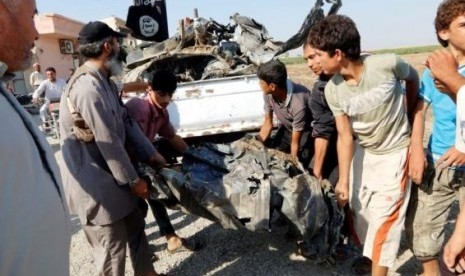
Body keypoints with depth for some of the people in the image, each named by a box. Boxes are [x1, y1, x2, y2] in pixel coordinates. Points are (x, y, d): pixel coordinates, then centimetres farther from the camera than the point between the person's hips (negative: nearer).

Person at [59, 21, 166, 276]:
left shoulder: (105, 81, 7)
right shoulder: (89, 87, -25)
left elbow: (126, 122, 11)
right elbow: (108, 143, -24)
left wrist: (150, 154, 7)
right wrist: (133, 180, -14)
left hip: (110, 174, 10)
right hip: (93, 181, -10)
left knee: (136, 226, 20)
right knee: (112, 244, 3)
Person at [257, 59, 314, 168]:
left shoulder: (298, 103, -40)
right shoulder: (268, 94, -22)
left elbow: (295, 143, -28)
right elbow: (268, 124, -6)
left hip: (305, 133, -6)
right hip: (287, 129, 6)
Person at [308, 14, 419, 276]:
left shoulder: (387, 64, -26)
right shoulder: (332, 90, -16)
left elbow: (413, 77, -2)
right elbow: (345, 136, -12)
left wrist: (407, 114, 8)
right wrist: (343, 180, -15)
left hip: (395, 152, -4)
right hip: (363, 152, 4)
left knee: (383, 219, -3)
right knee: (359, 212, 15)